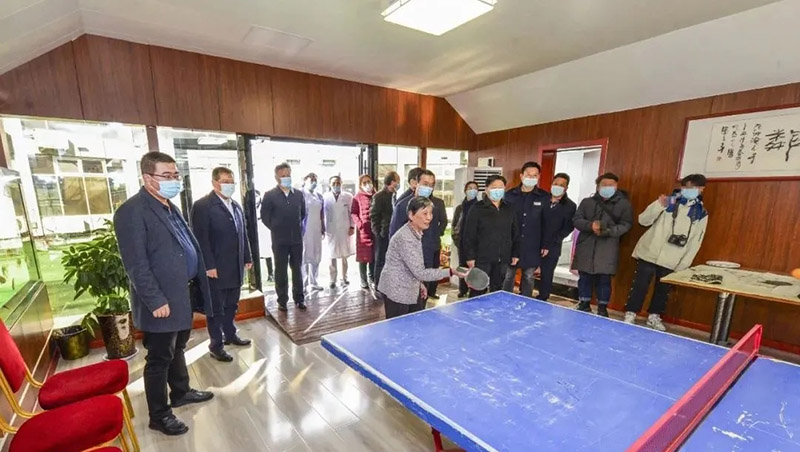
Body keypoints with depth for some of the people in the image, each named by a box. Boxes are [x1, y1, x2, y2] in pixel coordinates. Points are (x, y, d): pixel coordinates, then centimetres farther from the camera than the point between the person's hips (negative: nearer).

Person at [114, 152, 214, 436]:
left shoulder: (170, 206, 11)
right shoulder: (133, 211, -18)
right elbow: (136, 264, -21)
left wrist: (200, 272, 13)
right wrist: (156, 301, -21)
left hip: (183, 293, 9)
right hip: (162, 301, -9)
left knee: (177, 349, 24)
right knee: (160, 358, 7)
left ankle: (181, 392, 43)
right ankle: (159, 415, 25)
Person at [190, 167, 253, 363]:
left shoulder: (236, 206, 13)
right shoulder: (202, 206, -10)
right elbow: (201, 239, -15)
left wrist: (247, 258, 12)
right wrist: (209, 266, -18)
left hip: (236, 266, 7)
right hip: (216, 268, -7)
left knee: (231, 305, 18)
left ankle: (230, 334, 34)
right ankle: (216, 344, 19)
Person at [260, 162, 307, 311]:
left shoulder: (299, 194, 5)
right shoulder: (269, 195, -4)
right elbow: (265, 216, 0)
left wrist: (299, 228, 7)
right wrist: (276, 229, 2)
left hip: (297, 238, 3)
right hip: (279, 240, -2)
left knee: (297, 269, 10)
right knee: (281, 271, 7)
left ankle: (299, 298, 21)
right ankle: (282, 300, 17)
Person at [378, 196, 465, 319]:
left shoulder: (417, 233, 3)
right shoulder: (405, 238, -26)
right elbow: (420, 272, -27)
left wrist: (419, 283, 9)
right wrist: (451, 272, -27)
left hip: (411, 290, 9)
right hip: (397, 292, -9)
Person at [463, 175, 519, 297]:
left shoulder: (510, 209, 9)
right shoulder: (477, 209, -5)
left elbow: (515, 234, 14)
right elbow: (469, 235, -7)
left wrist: (515, 254, 11)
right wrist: (470, 256, -10)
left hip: (502, 259, 5)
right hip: (482, 258, -4)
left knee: (497, 291, 15)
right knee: (478, 292, 4)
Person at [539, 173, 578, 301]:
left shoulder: (570, 206, 0)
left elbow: (567, 229, -4)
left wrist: (548, 246, -10)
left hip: (552, 248, -1)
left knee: (546, 275, 5)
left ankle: (542, 300, 19)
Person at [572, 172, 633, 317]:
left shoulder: (624, 204, 7)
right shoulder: (587, 202, 11)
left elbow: (626, 224, -1)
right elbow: (576, 220, 4)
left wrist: (608, 231, -18)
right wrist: (590, 225, -17)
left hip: (607, 249, -1)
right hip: (586, 247, 2)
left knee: (604, 279, 2)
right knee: (584, 277, 7)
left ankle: (602, 309, 16)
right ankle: (584, 305, 22)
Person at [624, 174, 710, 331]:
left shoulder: (701, 213, 6)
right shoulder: (668, 201, 2)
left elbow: (695, 241, 6)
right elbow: (643, 221, -4)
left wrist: (684, 265, 0)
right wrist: (658, 205, -17)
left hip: (672, 261, 2)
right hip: (649, 254, -2)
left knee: (663, 289, 11)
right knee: (640, 285, 0)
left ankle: (654, 317, 28)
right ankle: (630, 315, 11)